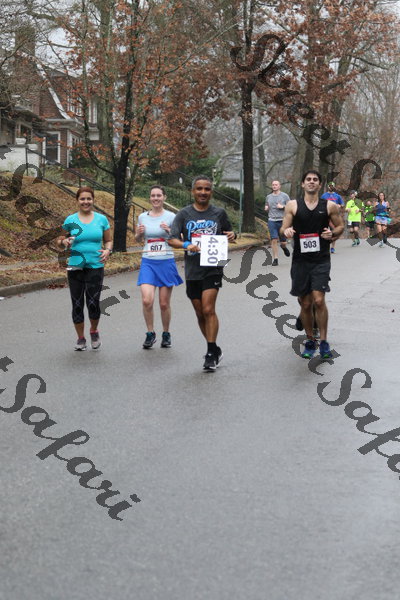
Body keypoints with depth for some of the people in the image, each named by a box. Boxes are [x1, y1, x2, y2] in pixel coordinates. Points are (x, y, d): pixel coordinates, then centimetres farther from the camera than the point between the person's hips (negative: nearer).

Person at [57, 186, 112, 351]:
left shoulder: (101, 219, 5)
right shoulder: (70, 220, 3)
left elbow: (108, 240, 13)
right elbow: (60, 241, 11)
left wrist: (108, 250, -8)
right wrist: (64, 242, -12)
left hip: (96, 267, -1)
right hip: (75, 267, 1)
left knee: (93, 303, -8)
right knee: (77, 304, 5)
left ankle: (94, 331, 21)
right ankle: (81, 338, 21)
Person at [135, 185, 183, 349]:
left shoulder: (170, 217, -1)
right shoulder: (143, 217, 7)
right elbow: (138, 240, 19)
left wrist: (169, 231, -17)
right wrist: (138, 233, -3)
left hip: (166, 262, -1)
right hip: (148, 263, 2)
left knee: (164, 303, 3)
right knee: (147, 300, -14)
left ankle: (166, 334, 22)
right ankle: (150, 334, 5)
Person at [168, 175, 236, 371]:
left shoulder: (219, 213, 5)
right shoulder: (184, 214, 3)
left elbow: (228, 233, 20)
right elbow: (172, 239, -3)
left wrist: (232, 236, -4)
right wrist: (187, 245, -22)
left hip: (213, 268, -2)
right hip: (192, 270, 2)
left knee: (208, 310, -15)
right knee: (200, 313, 9)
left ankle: (211, 353, -8)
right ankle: (215, 350, 25)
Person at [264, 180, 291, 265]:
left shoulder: (284, 196, 5)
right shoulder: (268, 197, 14)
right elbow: (266, 208, 27)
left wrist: (283, 206, -12)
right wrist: (266, 208, 4)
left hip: (282, 221, -2)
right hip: (272, 221, 2)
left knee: (283, 242, 3)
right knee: (274, 240, -9)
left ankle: (284, 247, 40)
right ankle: (275, 259, -4)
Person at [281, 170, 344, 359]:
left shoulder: (329, 206, 2)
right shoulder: (292, 205, 3)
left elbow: (340, 226, 12)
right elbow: (284, 228, 6)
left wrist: (333, 234, -10)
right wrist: (286, 231, -18)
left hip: (321, 260, -1)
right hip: (300, 260, 1)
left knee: (319, 300, -14)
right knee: (305, 304, 8)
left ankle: (324, 342, 0)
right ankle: (310, 342, 24)